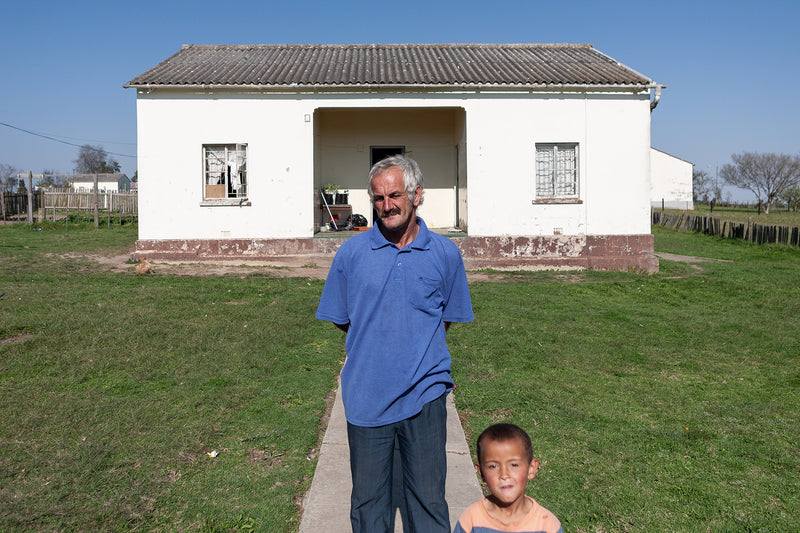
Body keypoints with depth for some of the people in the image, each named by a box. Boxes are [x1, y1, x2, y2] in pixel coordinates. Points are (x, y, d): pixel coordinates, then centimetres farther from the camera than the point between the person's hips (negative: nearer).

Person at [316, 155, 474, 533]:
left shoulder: (445, 254, 1)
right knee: (368, 501, 14)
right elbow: (341, 319, 9)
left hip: (424, 397, 0)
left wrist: (418, 346, 5)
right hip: (366, 397, 1)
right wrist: (376, 349, 5)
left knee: (429, 500, 11)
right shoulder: (351, 252, 0)